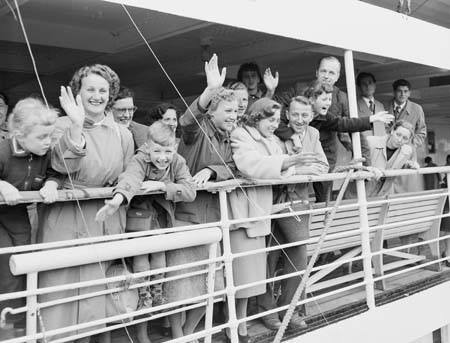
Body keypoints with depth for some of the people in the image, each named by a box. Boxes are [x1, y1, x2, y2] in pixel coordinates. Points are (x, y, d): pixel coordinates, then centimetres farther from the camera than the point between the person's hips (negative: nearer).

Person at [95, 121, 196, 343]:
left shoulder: (178, 162, -10)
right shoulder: (140, 160, -19)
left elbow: (190, 192, -19)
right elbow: (130, 177, -42)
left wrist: (162, 185, -30)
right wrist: (118, 198, -61)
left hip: (163, 214, 3)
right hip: (139, 212, -3)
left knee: (159, 250, -2)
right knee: (140, 251, -10)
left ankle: (157, 293, 21)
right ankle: (144, 296, 8)